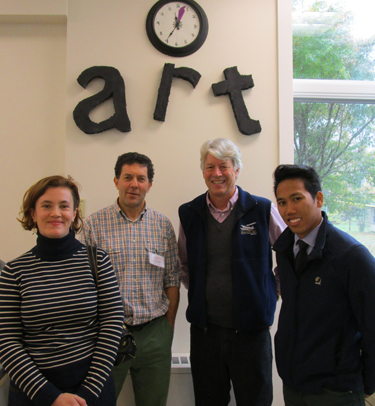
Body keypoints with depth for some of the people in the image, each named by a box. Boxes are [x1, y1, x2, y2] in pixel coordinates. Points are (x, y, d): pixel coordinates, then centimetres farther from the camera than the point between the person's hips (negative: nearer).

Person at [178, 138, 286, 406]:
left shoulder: (263, 210, -6)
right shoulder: (190, 213, 3)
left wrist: (269, 291, 3)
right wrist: (198, 289, 7)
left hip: (251, 329, -2)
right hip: (204, 328, 2)